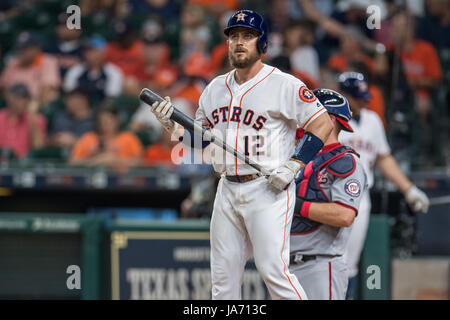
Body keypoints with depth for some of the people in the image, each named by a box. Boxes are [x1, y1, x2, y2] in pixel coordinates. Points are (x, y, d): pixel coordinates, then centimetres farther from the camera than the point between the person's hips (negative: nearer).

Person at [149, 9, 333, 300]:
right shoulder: (216, 88, 14)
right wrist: (172, 124, 2)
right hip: (228, 189, 7)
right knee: (223, 275, 7)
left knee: (273, 270, -14)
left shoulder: (284, 85, -6)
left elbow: (323, 124, -8)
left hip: (269, 191, -6)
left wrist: (293, 166, -15)